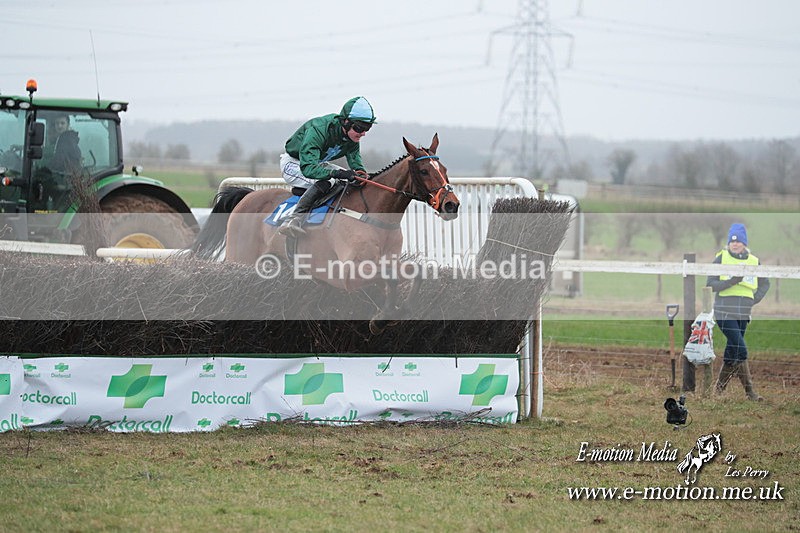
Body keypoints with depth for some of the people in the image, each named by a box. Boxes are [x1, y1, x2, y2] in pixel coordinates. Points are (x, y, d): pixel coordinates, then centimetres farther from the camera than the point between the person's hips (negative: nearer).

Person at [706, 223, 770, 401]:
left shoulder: (754, 261, 10)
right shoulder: (721, 259, -1)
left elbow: (765, 284, 23)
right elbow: (710, 284, -5)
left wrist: (755, 299, 7)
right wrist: (731, 282, -18)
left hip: (744, 313, 5)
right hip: (724, 312, -5)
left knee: (732, 350, 10)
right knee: (740, 350, -15)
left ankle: (721, 384, 21)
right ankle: (749, 389, -5)